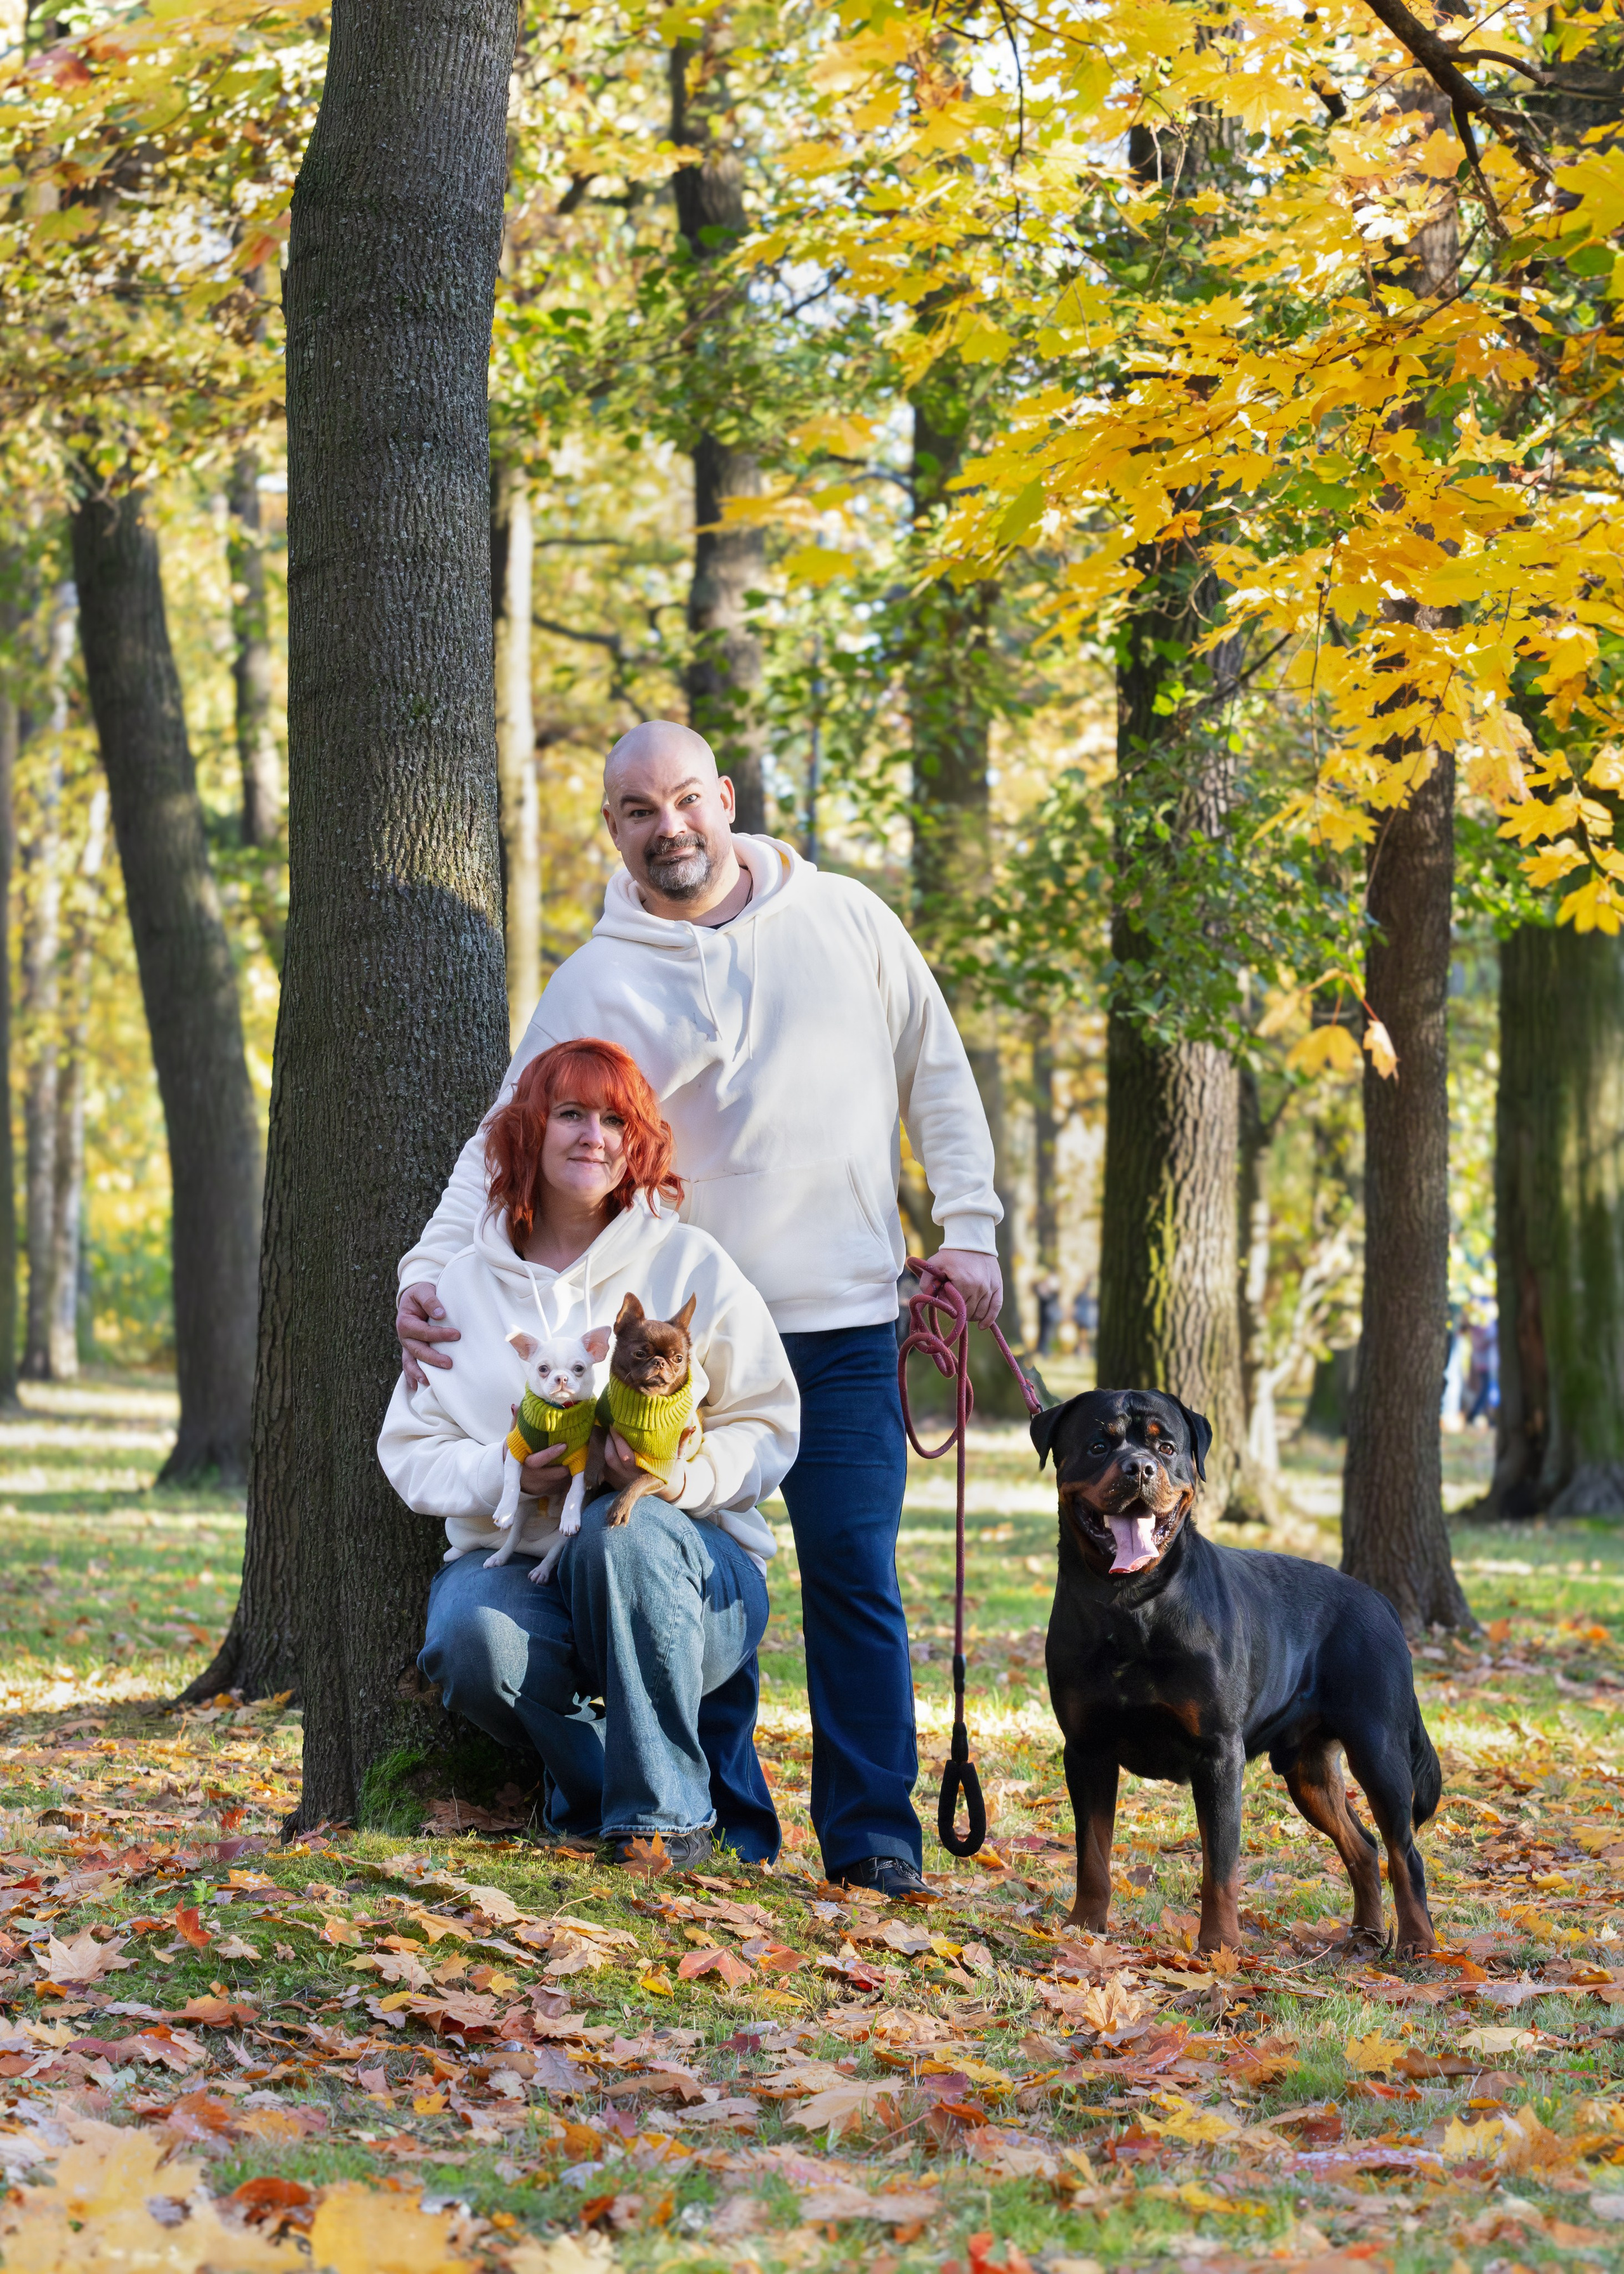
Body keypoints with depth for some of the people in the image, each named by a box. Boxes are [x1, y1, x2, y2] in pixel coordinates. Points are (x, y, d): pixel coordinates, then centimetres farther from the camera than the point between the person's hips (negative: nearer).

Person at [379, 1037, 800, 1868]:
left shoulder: (689, 1264, 3)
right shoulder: (465, 1280, 8)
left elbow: (769, 1430, 1)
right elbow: (411, 1451, 6)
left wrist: (683, 1469, -21)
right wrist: (503, 1474, -16)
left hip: (686, 1562, -1)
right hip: (515, 1559, 1)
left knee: (626, 1532, -37)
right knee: (474, 1640, -34)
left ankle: (667, 1812, -21)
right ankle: (589, 1793, -2)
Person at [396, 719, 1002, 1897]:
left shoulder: (846, 918, 5)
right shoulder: (598, 981, 1)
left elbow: (936, 1070, 11)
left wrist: (968, 1227, 2)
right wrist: (432, 1269, -18)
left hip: (846, 1324, 0)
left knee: (856, 1577, -3)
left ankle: (873, 1829, 3)